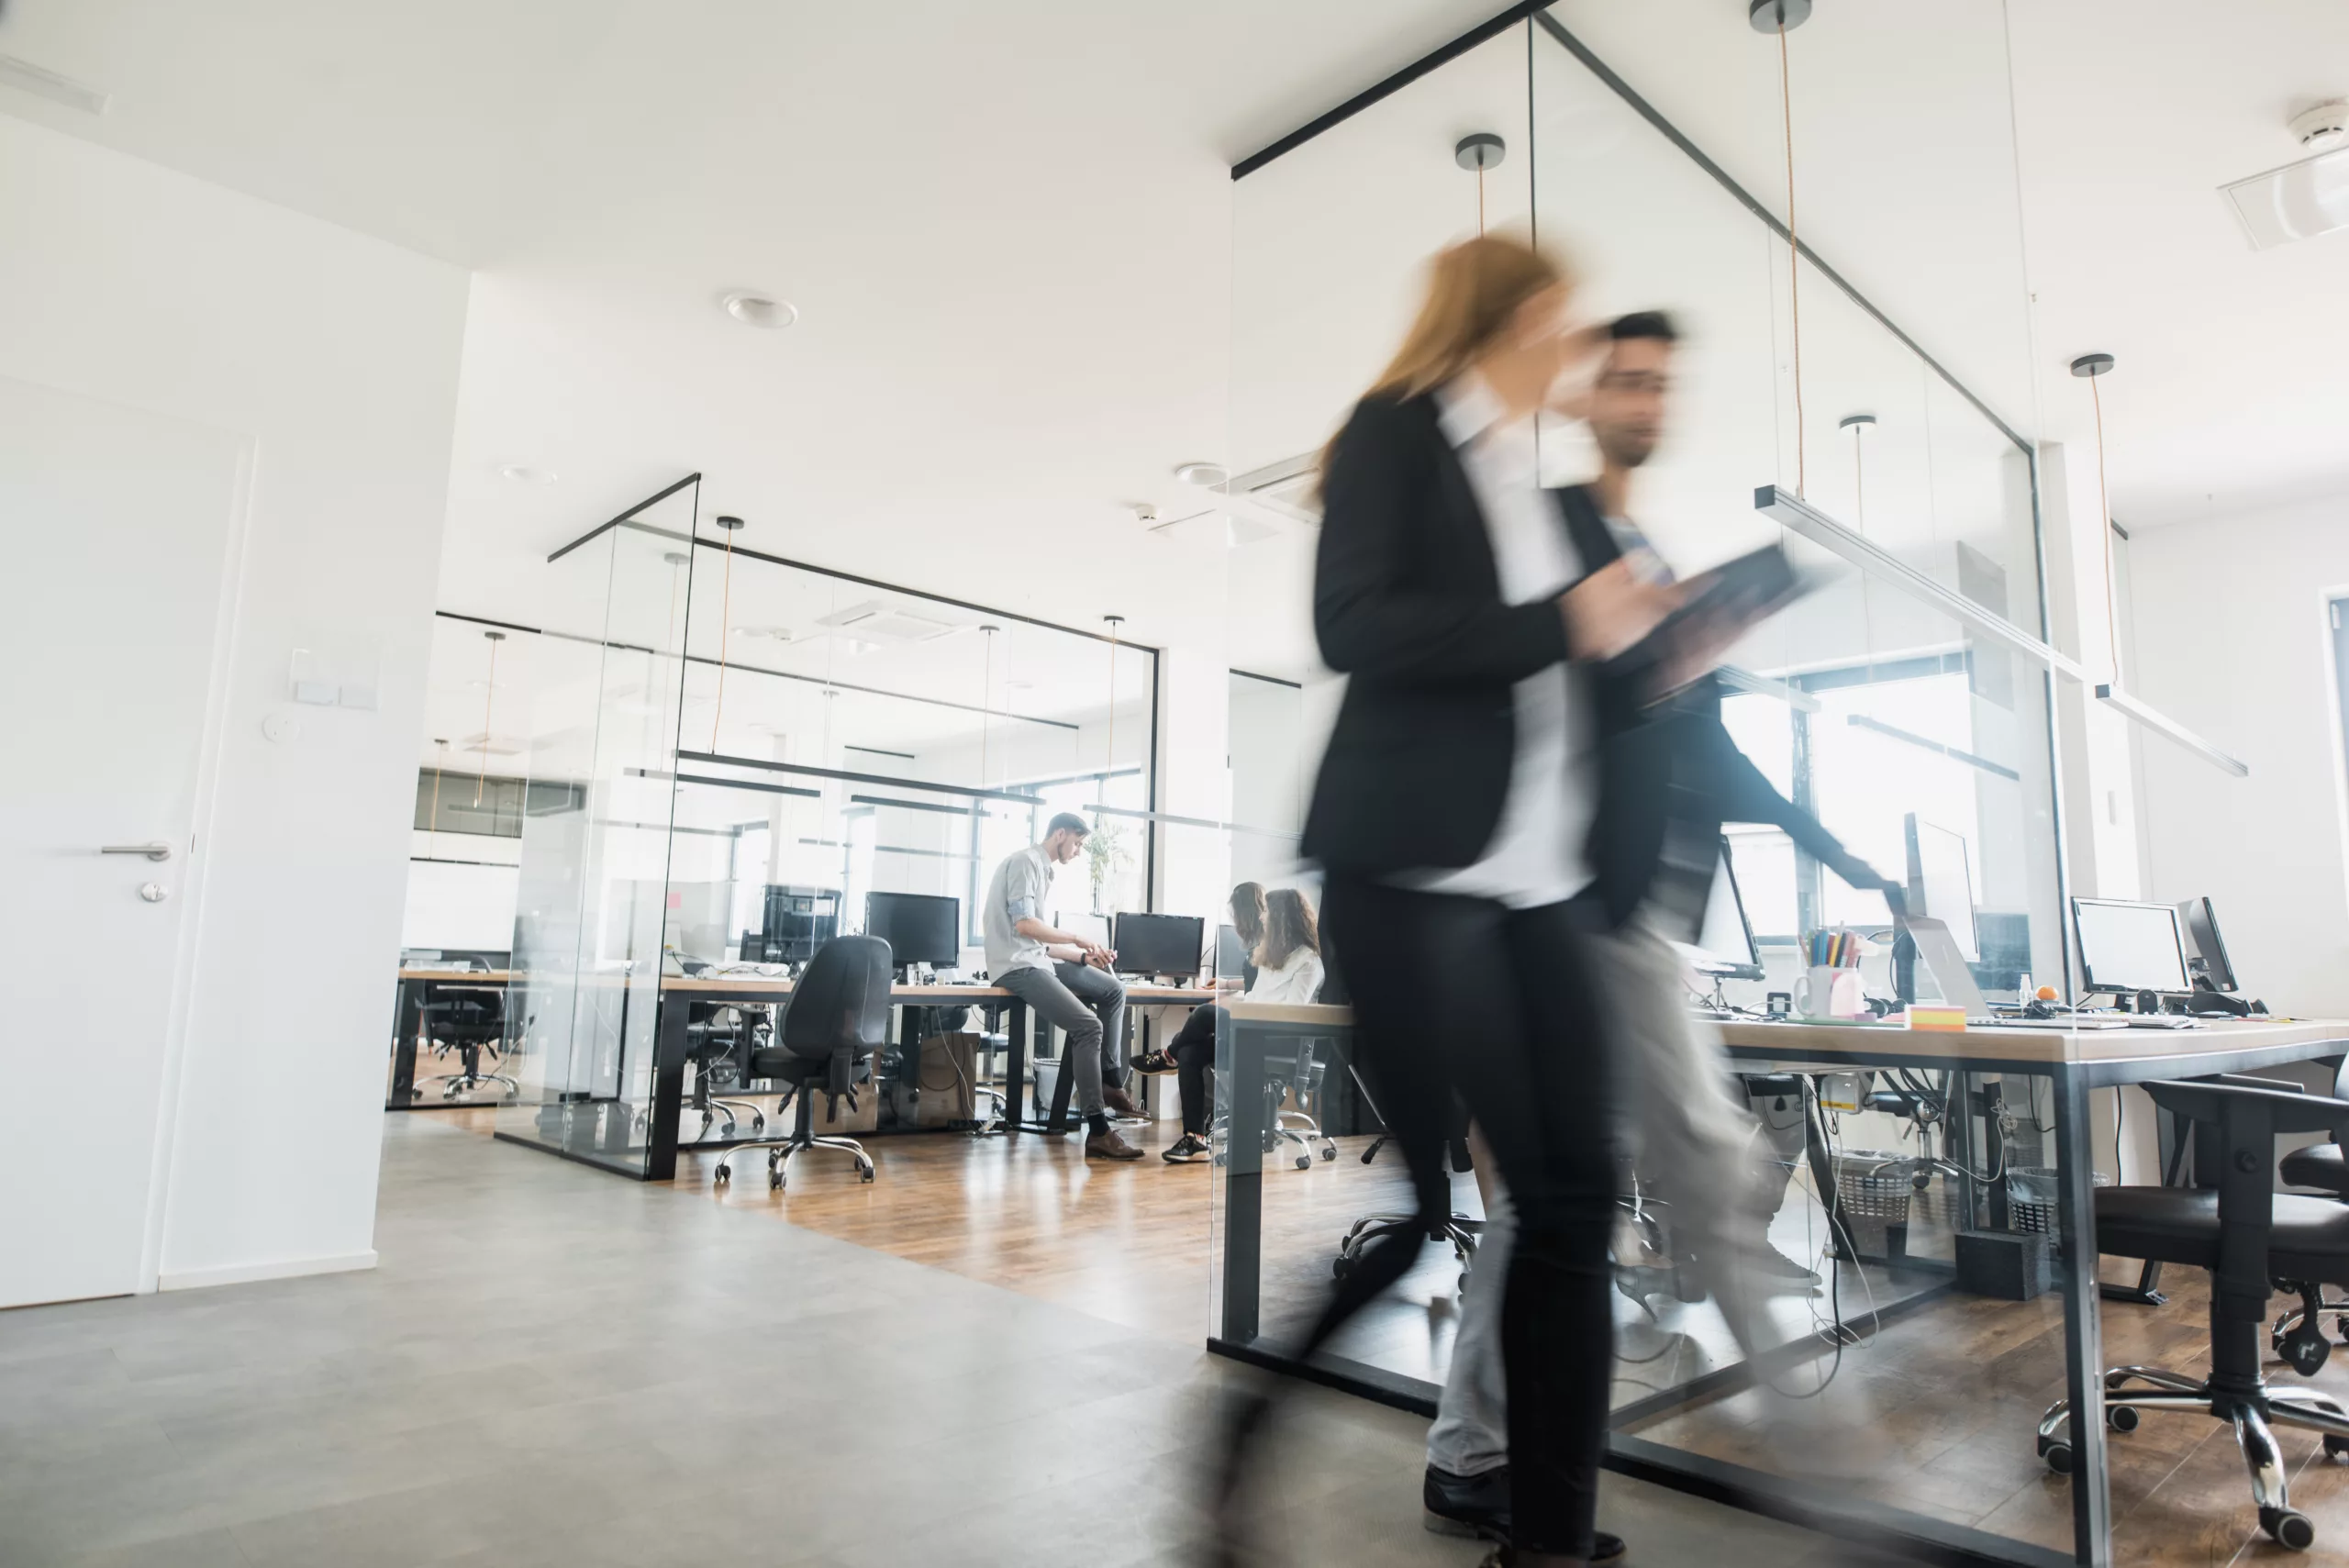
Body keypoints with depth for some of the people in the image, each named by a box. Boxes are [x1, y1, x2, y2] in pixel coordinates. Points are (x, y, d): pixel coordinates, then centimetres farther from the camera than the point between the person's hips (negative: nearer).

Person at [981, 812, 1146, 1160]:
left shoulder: (1042, 869, 20)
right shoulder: (1025, 861, -9)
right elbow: (1024, 925, -21)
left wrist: (1084, 956, 9)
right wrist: (1078, 939, -14)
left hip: (1037, 960, 10)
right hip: (1016, 966, -10)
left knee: (1114, 990, 11)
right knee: (1088, 1026, -21)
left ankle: (1110, 1080, 9)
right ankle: (1098, 1132, -21)